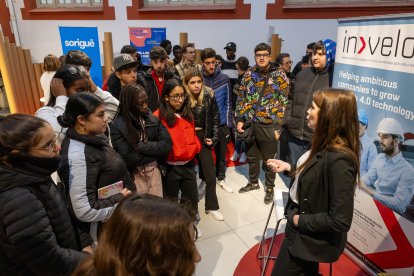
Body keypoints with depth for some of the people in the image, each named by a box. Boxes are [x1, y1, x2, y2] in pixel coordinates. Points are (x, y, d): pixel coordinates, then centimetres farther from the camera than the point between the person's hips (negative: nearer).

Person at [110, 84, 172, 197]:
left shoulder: (153, 119, 2)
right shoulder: (117, 125, -12)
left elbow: (166, 144, -5)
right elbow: (127, 158, -17)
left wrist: (141, 147, -14)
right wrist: (153, 154, -9)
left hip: (155, 171, 4)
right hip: (135, 175, -3)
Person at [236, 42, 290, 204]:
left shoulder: (279, 76, -5)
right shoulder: (249, 74, 6)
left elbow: (283, 103, -7)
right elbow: (241, 98, 8)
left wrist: (278, 127, -12)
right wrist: (239, 120, 0)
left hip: (268, 126, -3)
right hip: (249, 124, 4)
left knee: (269, 159, 10)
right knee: (251, 156, 18)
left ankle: (270, 188, 29)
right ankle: (253, 182, 39)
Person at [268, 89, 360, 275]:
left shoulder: (339, 159, -33)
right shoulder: (326, 145, -5)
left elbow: (340, 221, -30)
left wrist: (300, 221, -21)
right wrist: (288, 167, 2)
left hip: (309, 236, -8)